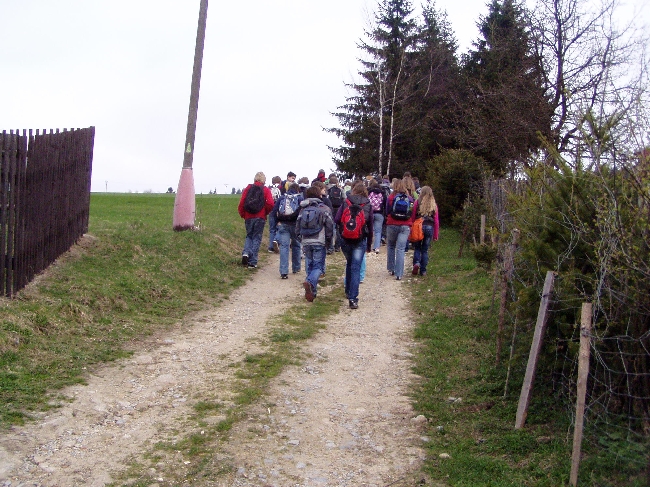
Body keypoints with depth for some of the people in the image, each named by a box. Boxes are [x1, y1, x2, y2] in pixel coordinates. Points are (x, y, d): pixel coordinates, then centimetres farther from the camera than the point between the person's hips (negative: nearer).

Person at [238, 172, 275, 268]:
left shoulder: (248, 188, 4)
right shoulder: (266, 190, -1)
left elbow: (241, 203, -2)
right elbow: (270, 204, -12)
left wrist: (243, 215, 10)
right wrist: (265, 212, 5)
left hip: (249, 217, 2)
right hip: (260, 218, -2)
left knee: (249, 236, 20)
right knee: (257, 238, 7)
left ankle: (246, 253, -5)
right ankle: (252, 262, 4)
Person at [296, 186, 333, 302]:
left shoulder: (303, 209, 8)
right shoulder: (324, 209, -3)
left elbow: (298, 226, 11)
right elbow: (329, 226, -6)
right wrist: (328, 241, 5)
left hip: (306, 242, 4)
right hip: (319, 242, -4)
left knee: (310, 265, 14)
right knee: (318, 265, -2)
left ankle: (312, 292, 13)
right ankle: (310, 282, -31)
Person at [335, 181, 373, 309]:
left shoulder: (345, 203, 0)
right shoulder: (368, 206, 0)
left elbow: (337, 219, -7)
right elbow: (370, 227, 4)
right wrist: (369, 245, 13)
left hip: (345, 240, 2)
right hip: (360, 241, -2)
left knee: (349, 264, 23)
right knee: (356, 268, -2)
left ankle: (348, 291, 34)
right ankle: (353, 298, -11)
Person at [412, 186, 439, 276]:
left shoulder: (417, 203, -4)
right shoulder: (434, 205, 3)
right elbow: (436, 221, 4)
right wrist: (435, 235, 11)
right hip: (429, 228, 2)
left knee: (417, 247, 13)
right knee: (425, 250, 10)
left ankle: (416, 263, -11)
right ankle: (423, 270, 11)